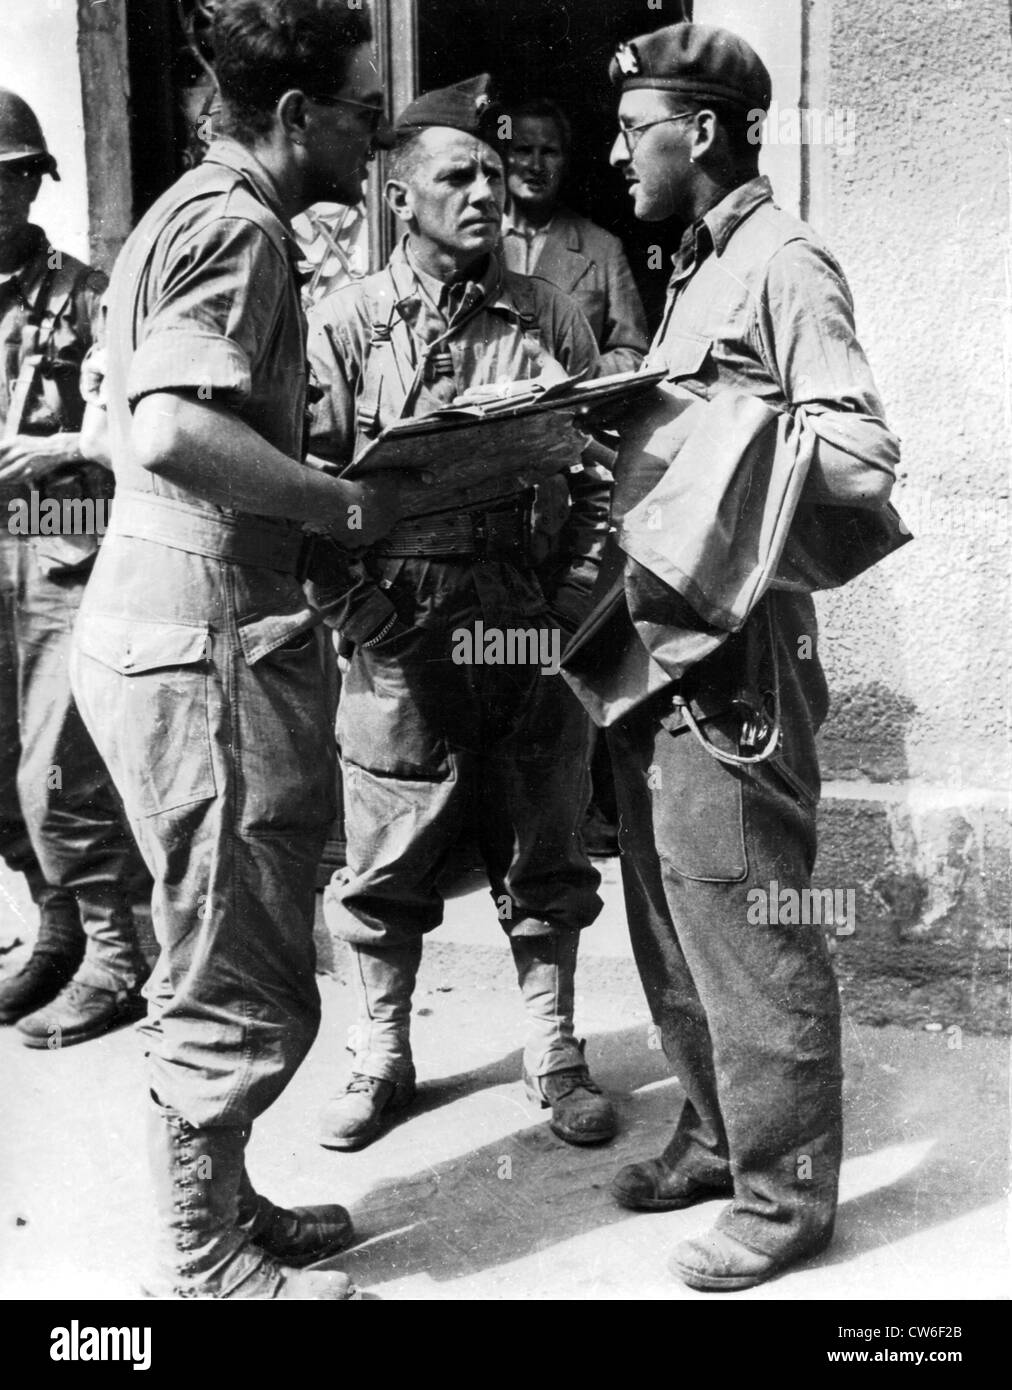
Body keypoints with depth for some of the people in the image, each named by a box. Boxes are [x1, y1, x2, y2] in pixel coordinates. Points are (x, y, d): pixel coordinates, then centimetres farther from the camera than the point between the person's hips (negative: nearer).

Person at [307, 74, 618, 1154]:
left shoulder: (549, 319, 8)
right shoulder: (343, 321, 3)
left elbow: (596, 469, 7)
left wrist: (577, 589, -4)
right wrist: (355, 609, -11)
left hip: (529, 629, 2)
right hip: (399, 637, -1)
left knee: (543, 858, 11)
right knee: (383, 871, 9)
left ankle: (554, 1055, 30)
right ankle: (381, 1058, 30)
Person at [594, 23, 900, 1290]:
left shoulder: (785, 266, -9)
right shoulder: (695, 268, 19)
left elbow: (861, 463, -18)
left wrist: (698, 426, -16)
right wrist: (621, 431, 4)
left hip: (733, 650, -9)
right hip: (656, 632, 9)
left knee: (744, 930, 1)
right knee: (668, 918, 17)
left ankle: (787, 1191, 19)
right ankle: (716, 1134, 34)